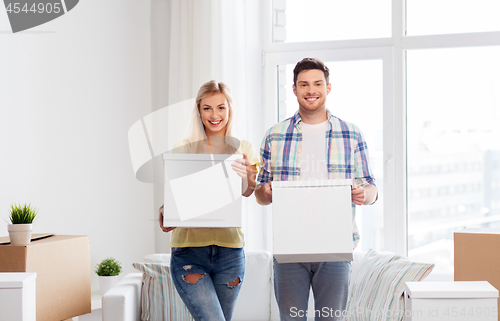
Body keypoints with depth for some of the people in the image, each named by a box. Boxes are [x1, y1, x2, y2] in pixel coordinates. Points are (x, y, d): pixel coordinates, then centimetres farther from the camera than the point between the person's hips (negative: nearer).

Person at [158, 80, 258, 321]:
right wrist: (164, 213, -18)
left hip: (229, 249, 2)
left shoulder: (243, 149, 8)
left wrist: (250, 181, -29)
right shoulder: (183, 150, 4)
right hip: (189, 248, -2)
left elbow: (247, 192, -5)